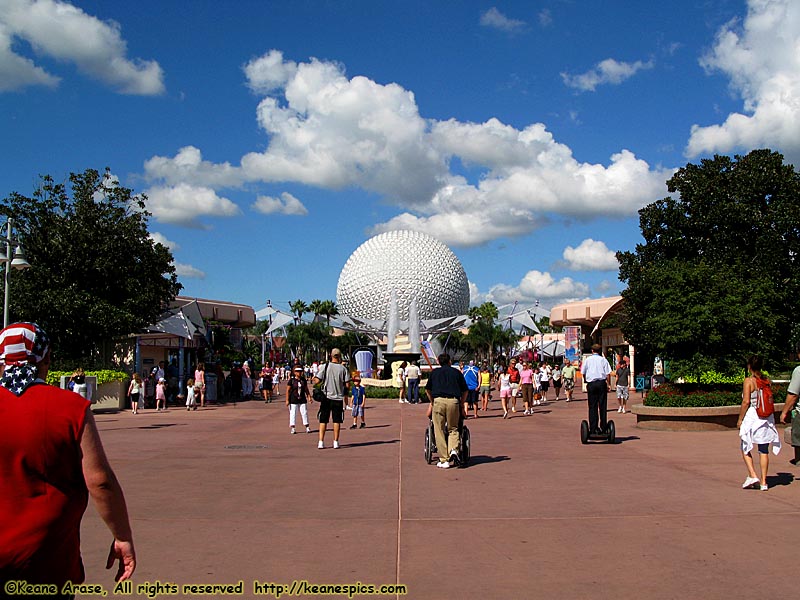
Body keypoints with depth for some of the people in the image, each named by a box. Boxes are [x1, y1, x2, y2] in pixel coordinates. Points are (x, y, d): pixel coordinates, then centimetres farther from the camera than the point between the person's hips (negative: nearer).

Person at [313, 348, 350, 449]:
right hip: (338, 397, 0)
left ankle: (321, 442, 2)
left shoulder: (325, 367, -5)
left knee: (323, 420, 6)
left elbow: (317, 381, -9)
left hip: (326, 397, 0)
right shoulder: (343, 368, -2)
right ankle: (336, 442, 8)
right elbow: (347, 385, -3)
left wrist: (314, 380, 13)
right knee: (337, 420, 7)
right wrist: (345, 396, 16)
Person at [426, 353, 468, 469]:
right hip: (453, 401, 0)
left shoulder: (434, 372, 19)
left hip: (438, 400, 0)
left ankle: (444, 460, 2)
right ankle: (454, 449, -13)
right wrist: (461, 405, 27)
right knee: (453, 429, 14)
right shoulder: (457, 372, 19)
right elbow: (465, 391, 17)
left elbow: (427, 390, 21)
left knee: (439, 431, 4)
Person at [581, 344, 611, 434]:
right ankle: (603, 427, 5)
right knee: (602, 406, 5)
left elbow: (583, 373, 7)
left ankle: (593, 428, 0)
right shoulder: (603, 360, 3)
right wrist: (608, 384, 4)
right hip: (602, 383, 0)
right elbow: (608, 373, -2)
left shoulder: (587, 360, 5)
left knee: (592, 406, 3)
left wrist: (586, 381, 21)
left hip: (591, 384, 0)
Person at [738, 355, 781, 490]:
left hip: (752, 416, -5)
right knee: (764, 450, 9)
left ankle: (752, 475, -4)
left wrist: (740, 419, -7)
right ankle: (763, 482, 8)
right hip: (766, 418, 5)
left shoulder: (749, 381, -10)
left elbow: (746, 401, -14)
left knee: (745, 448, 10)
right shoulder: (767, 380, 5)